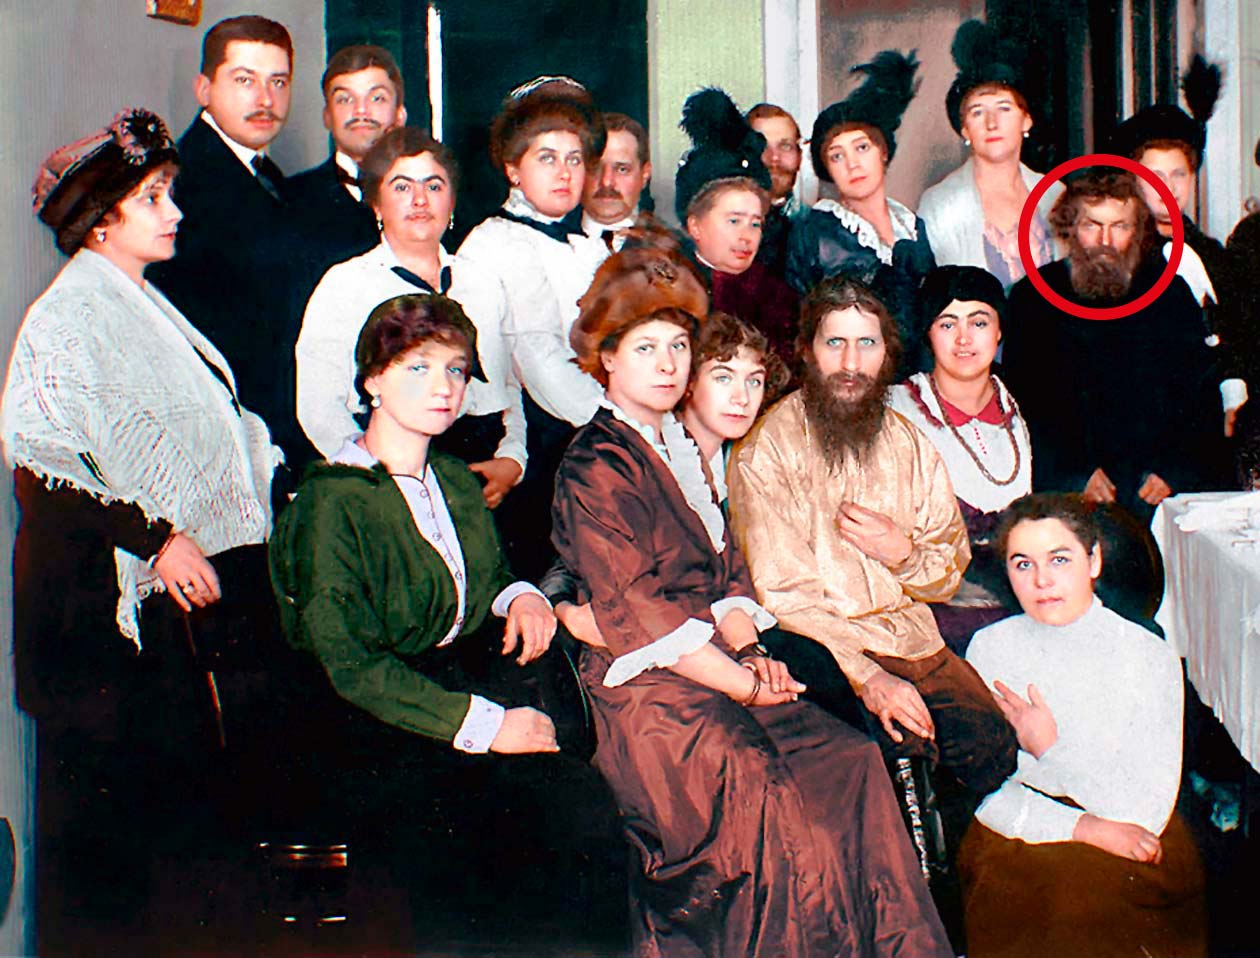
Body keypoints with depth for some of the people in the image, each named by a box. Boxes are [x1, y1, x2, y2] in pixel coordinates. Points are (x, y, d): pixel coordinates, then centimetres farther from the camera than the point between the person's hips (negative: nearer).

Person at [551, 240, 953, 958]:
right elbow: (636, 612, -13)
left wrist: (750, 649, -2)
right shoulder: (595, 468, -6)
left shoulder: (680, 447, 20)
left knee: (852, 763, -15)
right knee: (774, 798, -27)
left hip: (718, 669, 7)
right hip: (646, 693, -7)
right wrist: (741, 682, -14)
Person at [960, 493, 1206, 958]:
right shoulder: (989, 649, 4)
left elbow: (1147, 810, -8)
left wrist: (1049, 749, -8)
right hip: (1018, 833, 1)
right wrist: (1085, 828, -16)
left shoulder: (1150, 656, -2)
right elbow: (981, 792, -3)